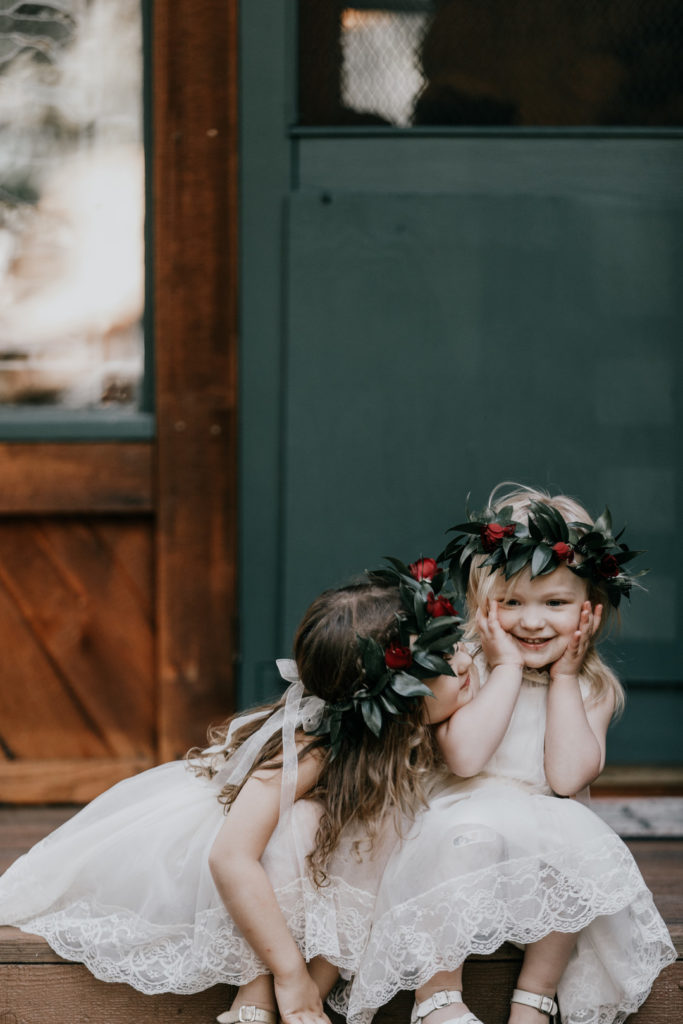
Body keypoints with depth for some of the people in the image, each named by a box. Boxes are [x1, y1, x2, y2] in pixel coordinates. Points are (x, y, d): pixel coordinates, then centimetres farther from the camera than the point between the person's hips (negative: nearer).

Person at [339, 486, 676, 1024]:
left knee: (581, 839, -31)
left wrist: (563, 677, -7)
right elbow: (465, 756, -19)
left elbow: (567, 777, -12)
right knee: (470, 829, -36)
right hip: (471, 815, -2)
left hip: (550, 832, 2)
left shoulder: (594, 687, 5)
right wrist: (509, 669, -12)